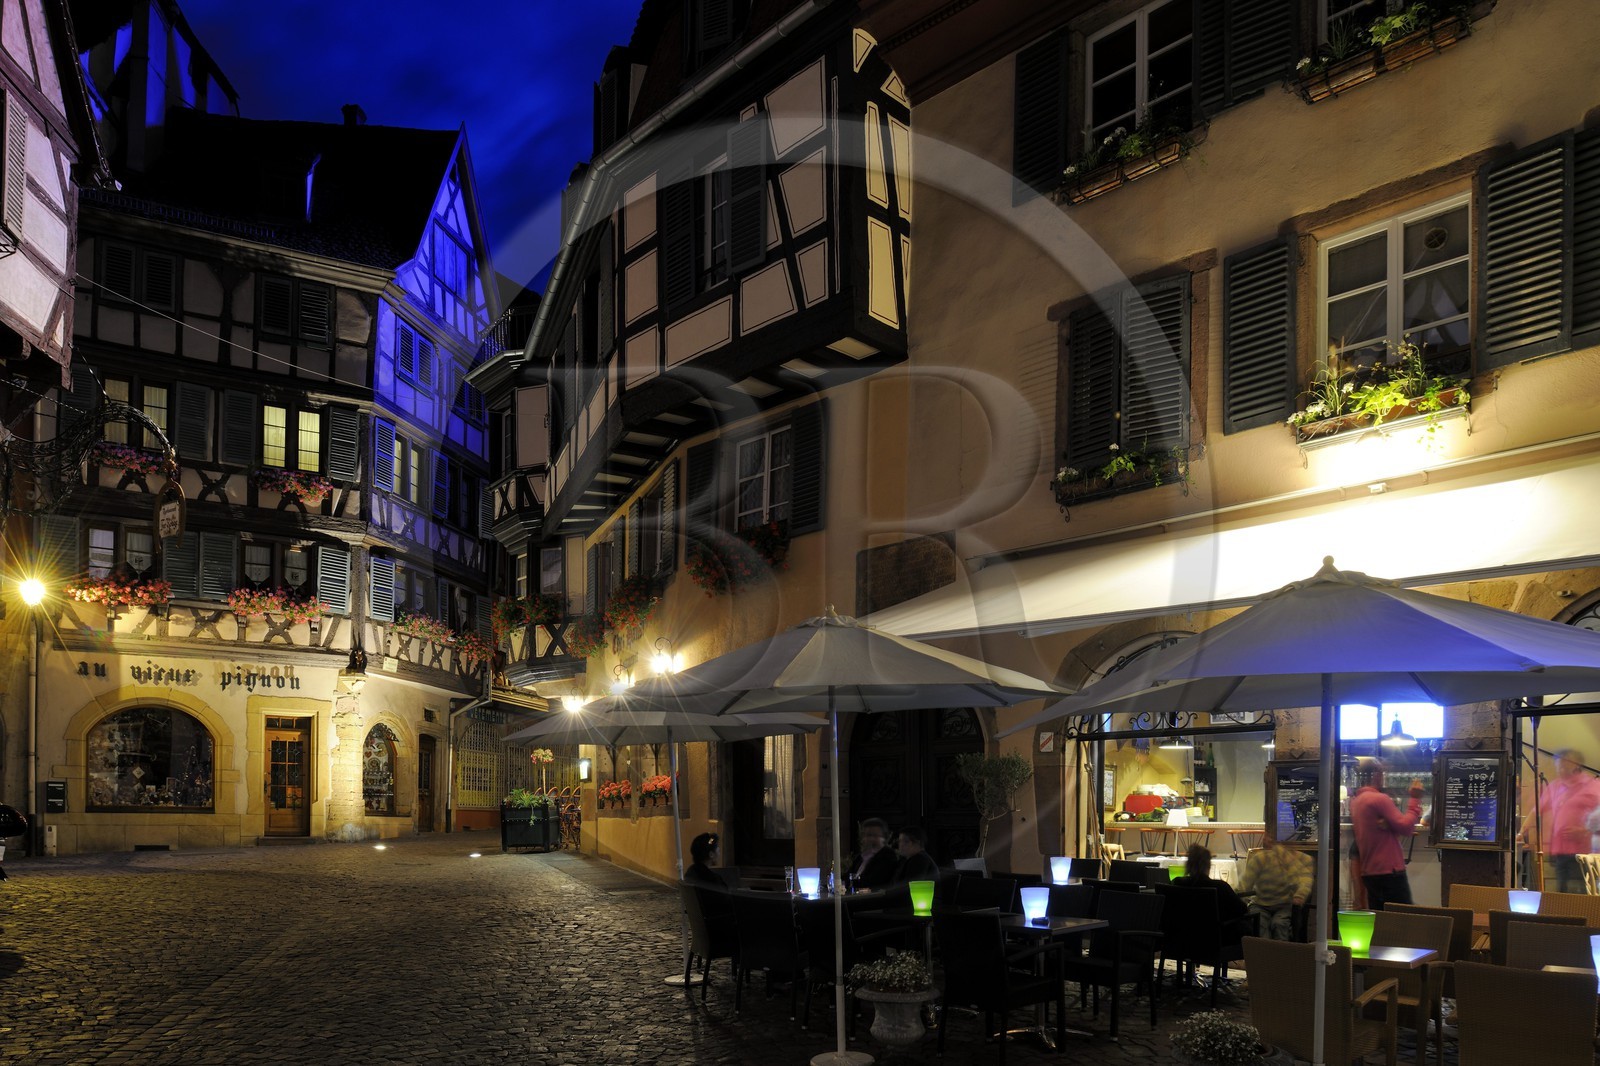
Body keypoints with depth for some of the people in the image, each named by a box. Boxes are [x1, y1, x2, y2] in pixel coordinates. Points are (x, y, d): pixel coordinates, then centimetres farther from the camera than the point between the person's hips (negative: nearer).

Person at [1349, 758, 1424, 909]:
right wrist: (1415, 799, -7)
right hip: (1389, 871, -9)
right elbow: (1406, 827, -15)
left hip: (1368, 872, 9)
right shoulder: (1380, 799, -14)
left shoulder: (1355, 801, 14)